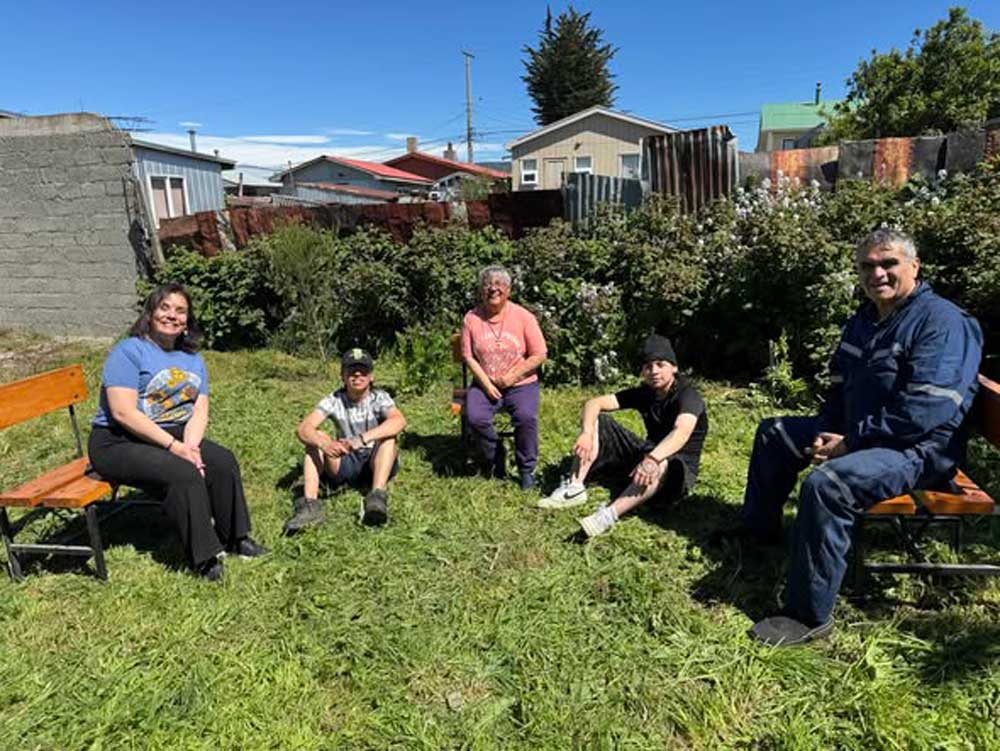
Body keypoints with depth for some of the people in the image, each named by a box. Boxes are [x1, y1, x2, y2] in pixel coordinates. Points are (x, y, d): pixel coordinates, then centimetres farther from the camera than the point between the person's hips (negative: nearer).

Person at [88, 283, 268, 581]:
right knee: (183, 474, -29)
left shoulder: (192, 359, 11)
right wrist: (174, 446, -23)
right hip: (118, 444, -6)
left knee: (223, 461, -15)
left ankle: (235, 538, 0)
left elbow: (200, 411, 3)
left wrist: (190, 446, -17)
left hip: (175, 436, 6)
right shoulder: (129, 351, -10)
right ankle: (204, 558, -18)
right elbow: (123, 413, -20)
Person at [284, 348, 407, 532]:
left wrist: (363, 438, -47)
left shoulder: (379, 398, -11)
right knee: (316, 438, -21)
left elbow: (399, 421, -34)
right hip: (346, 465, 2)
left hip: (378, 463, -1)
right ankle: (310, 505, -34)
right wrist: (324, 443, -45)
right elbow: (304, 428, -22)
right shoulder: (334, 400, -8)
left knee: (388, 436, -29)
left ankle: (377, 497, -43)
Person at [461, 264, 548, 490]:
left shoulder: (524, 317, -5)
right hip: (485, 383, 2)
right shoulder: (471, 318, -1)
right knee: (475, 417, -25)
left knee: (526, 417, -28)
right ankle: (495, 459, 3)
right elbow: (468, 356, 0)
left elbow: (539, 355, -4)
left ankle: (527, 469, -3)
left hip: (521, 384, -1)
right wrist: (486, 383, -11)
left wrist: (511, 377, -11)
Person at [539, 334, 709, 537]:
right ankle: (574, 488, -19)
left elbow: (682, 432, -39)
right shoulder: (644, 393, 1)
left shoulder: (688, 395, -17)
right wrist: (586, 433, -27)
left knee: (662, 464, -44)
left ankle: (609, 515, -54)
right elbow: (594, 403, -6)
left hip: (680, 465, -6)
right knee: (596, 421, -5)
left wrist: (653, 458, -56)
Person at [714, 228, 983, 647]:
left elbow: (927, 409, -27)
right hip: (855, 435, 10)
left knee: (826, 483, -35)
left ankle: (810, 616, -24)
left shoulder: (942, 321, -16)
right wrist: (826, 433, -2)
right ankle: (760, 527, 28)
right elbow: (839, 389, 17)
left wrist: (851, 441, -23)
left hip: (919, 449, -10)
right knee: (774, 433, 15)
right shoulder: (863, 322, 13)